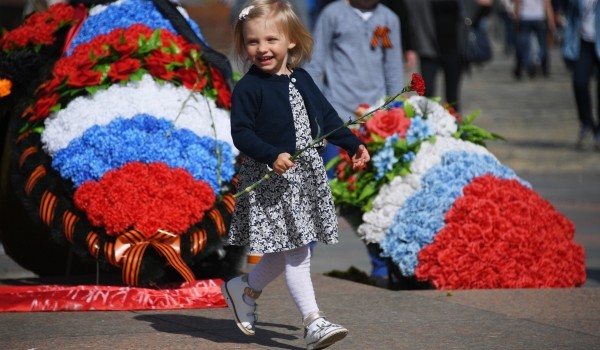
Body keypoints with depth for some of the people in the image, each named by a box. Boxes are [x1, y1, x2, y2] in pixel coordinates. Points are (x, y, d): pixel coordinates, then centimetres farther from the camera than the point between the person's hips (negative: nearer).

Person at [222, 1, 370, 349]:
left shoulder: (302, 80, 9)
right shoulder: (248, 88, -10)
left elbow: (326, 117, 18)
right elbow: (241, 133, -14)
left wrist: (353, 144, 14)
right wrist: (271, 156, -26)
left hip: (307, 174, 7)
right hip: (270, 179, -7)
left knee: (286, 250, 14)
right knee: (296, 250, -7)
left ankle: (246, 288, 37)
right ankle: (314, 322, -6)